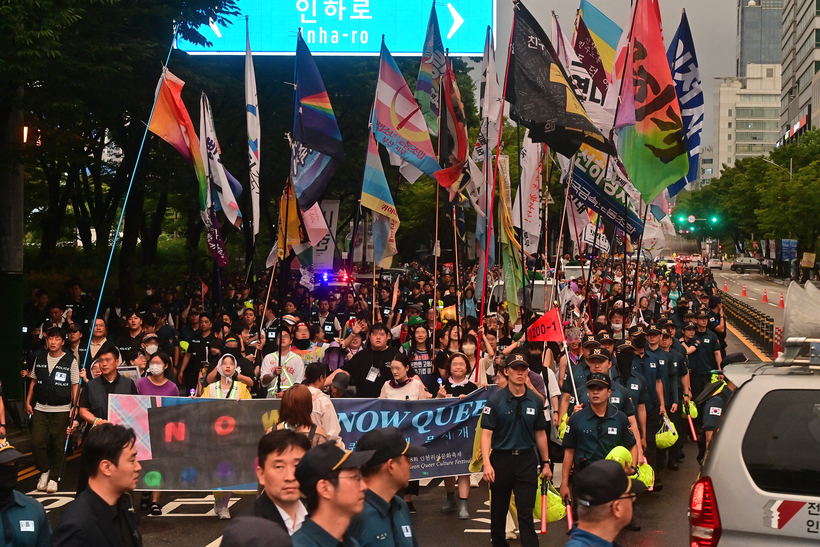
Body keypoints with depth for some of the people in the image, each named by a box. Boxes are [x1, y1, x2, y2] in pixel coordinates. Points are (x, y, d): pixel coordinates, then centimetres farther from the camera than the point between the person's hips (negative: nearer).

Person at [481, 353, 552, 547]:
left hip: (527, 460, 1)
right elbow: (486, 433, -10)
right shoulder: (496, 400, -6)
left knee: (526, 512, -3)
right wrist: (487, 464, -21)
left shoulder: (535, 400, 3)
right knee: (498, 510, 13)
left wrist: (546, 463, 11)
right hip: (501, 459, -1)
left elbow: (540, 434, 10)